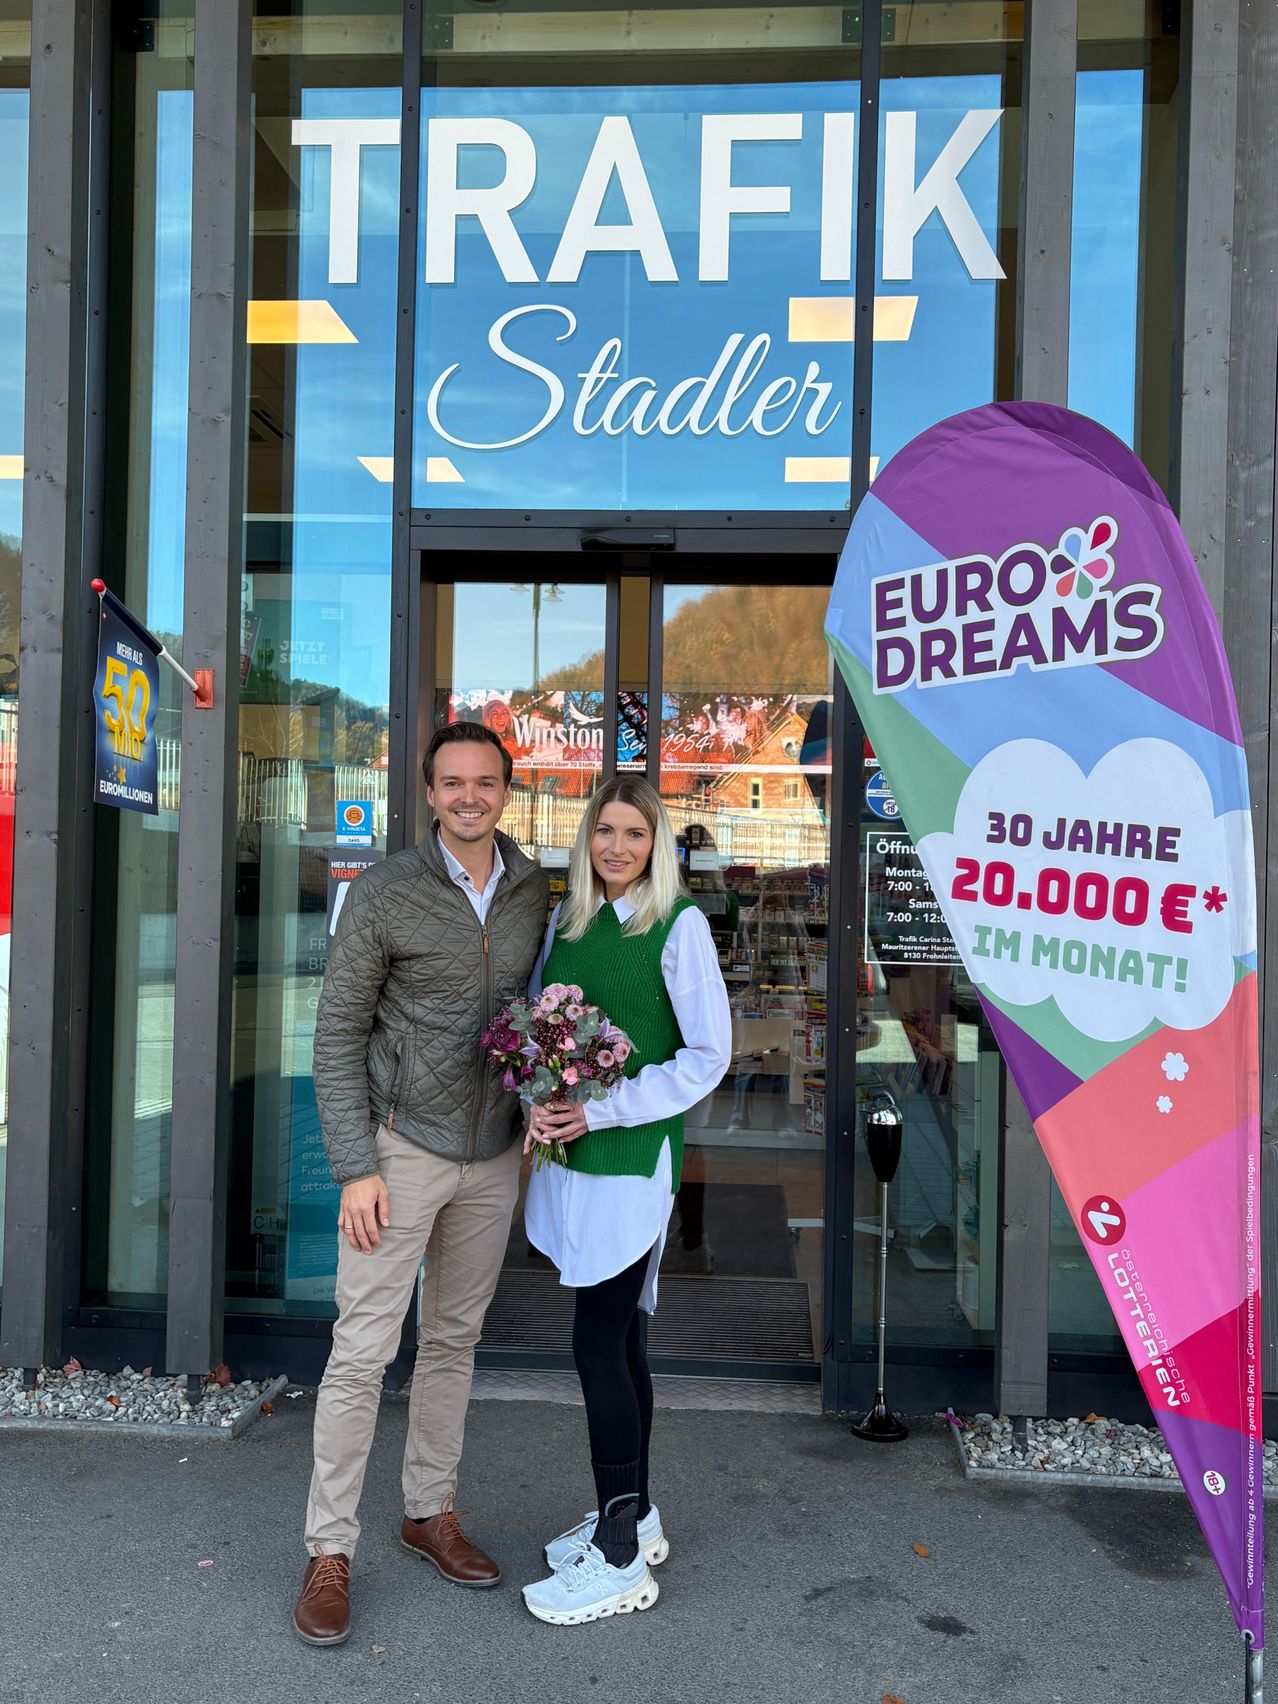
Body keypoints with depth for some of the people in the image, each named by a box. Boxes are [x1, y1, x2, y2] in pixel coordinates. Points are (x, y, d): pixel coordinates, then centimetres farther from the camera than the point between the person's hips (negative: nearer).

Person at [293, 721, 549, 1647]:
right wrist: (356, 1167, -13)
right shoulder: (384, 892, -11)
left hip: (493, 1154, 4)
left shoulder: (534, 890, 2)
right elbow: (339, 1033, -9)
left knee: (456, 1339, 16)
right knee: (364, 1349, 1)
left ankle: (431, 1509, 33)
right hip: (401, 1147, -4)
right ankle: (330, 1551, 17)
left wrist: (537, 1115, 7)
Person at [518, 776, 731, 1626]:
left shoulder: (678, 925, -9)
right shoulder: (565, 920, 9)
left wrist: (602, 1112, -15)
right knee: (618, 1335, 16)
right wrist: (536, 1103, -5)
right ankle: (633, 1514, 32)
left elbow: (709, 1054, -10)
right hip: (567, 1151, 6)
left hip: (631, 1157, -6)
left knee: (600, 1342, -3)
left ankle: (621, 1557, 12)